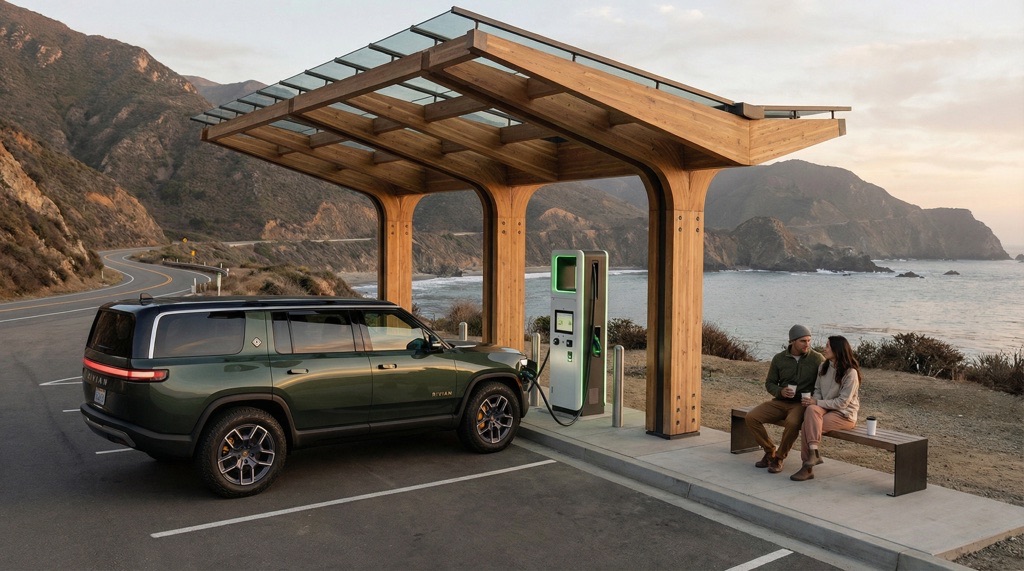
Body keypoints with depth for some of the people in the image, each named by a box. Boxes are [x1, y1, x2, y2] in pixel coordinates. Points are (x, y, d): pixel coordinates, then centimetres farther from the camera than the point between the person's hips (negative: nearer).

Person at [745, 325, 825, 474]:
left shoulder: (817, 359, -4)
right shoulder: (779, 359, 4)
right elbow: (769, 383, 11)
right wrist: (780, 392, -11)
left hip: (803, 403, -4)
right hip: (781, 402, 4)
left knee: (792, 423, -37)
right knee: (751, 417, -16)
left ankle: (779, 458, -13)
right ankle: (770, 452, 3)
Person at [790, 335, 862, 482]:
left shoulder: (850, 372, -13)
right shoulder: (823, 367, 8)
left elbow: (842, 402, -15)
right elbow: (818, 389, 16)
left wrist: (817, 402, -18)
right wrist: (813, 401, -7)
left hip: (845, 414, -6)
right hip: (826, 409, 6)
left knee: (809, 424, -28)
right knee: (811, 410, -30)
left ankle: (807, 467, -21)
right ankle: (814, 453, -32)